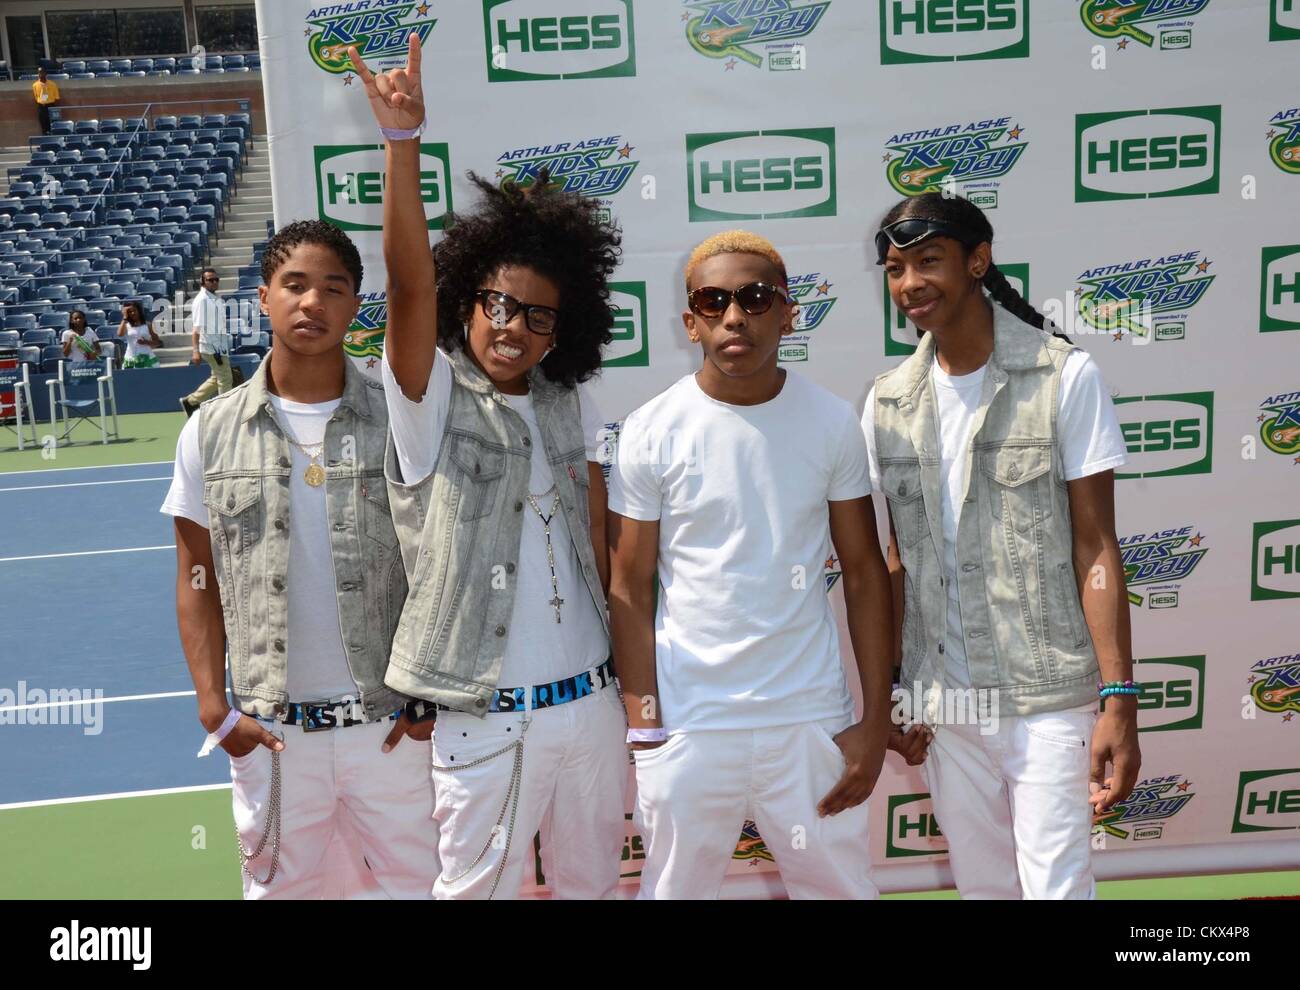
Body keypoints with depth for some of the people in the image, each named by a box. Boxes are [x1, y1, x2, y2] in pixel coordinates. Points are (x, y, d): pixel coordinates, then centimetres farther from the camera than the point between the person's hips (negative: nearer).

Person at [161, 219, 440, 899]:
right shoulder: (212, 431, 0)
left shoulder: (399, 420, -5)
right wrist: (214, 706, 0)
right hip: (269, 733, 2)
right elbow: (197, 581, 7)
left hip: (393, 724, -1)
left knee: (418, 881, 12)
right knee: (282, 886, 17)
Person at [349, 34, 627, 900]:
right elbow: (411, 282, -23)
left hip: (593, 704, 5)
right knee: (478, 889, 11)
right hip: (486, 722, -4)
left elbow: (602, 547, 8)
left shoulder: (572, 408, 5)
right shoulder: (433, 400, -7)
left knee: (594, 883, 20)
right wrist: (403, 139, -33)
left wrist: (636, 680, 9)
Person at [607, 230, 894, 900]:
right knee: (676, 887, 11)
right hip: (689, 722, -1)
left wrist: (876, 719, 0)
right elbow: (630, 591, -2)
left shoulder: (833, 423, -1)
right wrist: (645, 730, -5)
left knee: (842, 885, 13)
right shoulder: (652, 433, -6)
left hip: (812, 718, 2)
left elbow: (865, 573, 3)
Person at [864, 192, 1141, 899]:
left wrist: (1120, 699, -13)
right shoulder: (888, 403, 4)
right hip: (941, 701, 4)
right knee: (982, 882, 16)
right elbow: (897, 560, 9)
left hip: (1048, 698, -4)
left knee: (1056, 883, 0)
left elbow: (1096, 548, -8)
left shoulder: (1065, 377, -7)